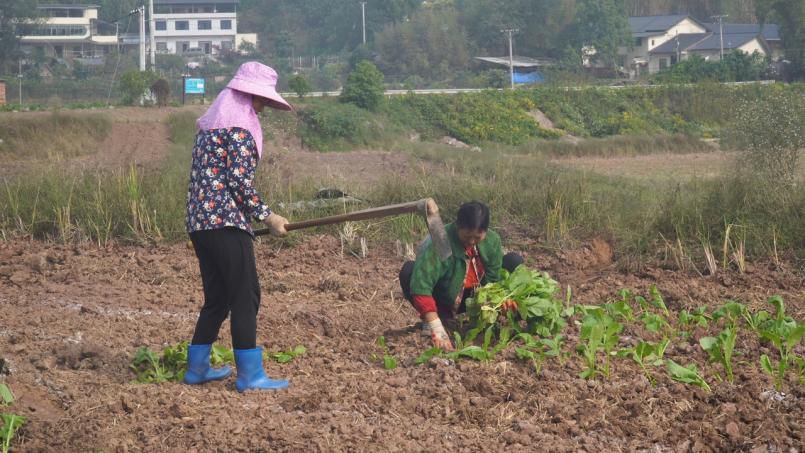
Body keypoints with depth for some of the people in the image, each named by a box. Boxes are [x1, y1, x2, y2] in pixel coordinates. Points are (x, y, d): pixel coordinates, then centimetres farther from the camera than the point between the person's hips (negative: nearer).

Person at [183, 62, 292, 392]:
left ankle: (197, 368, 19)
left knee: (217, 297, 16)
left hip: (199, 222, 9)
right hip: (226, 221, -9)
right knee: (245, 297, -5)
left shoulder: (209, 125, 19)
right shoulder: (239, 127, -9)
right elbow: (240, 181, -15)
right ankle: (250, 375, -5)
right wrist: (267, 216, -7)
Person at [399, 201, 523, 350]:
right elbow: (421, 287, -42)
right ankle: (435, 320, -11)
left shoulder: (492, 240, -16)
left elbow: (494, 279, -7)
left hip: (474, 298, 4)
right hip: (443, 302, -3)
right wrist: (437, 330, -47)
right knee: (409, 270, -32)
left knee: (514, 261, -12)